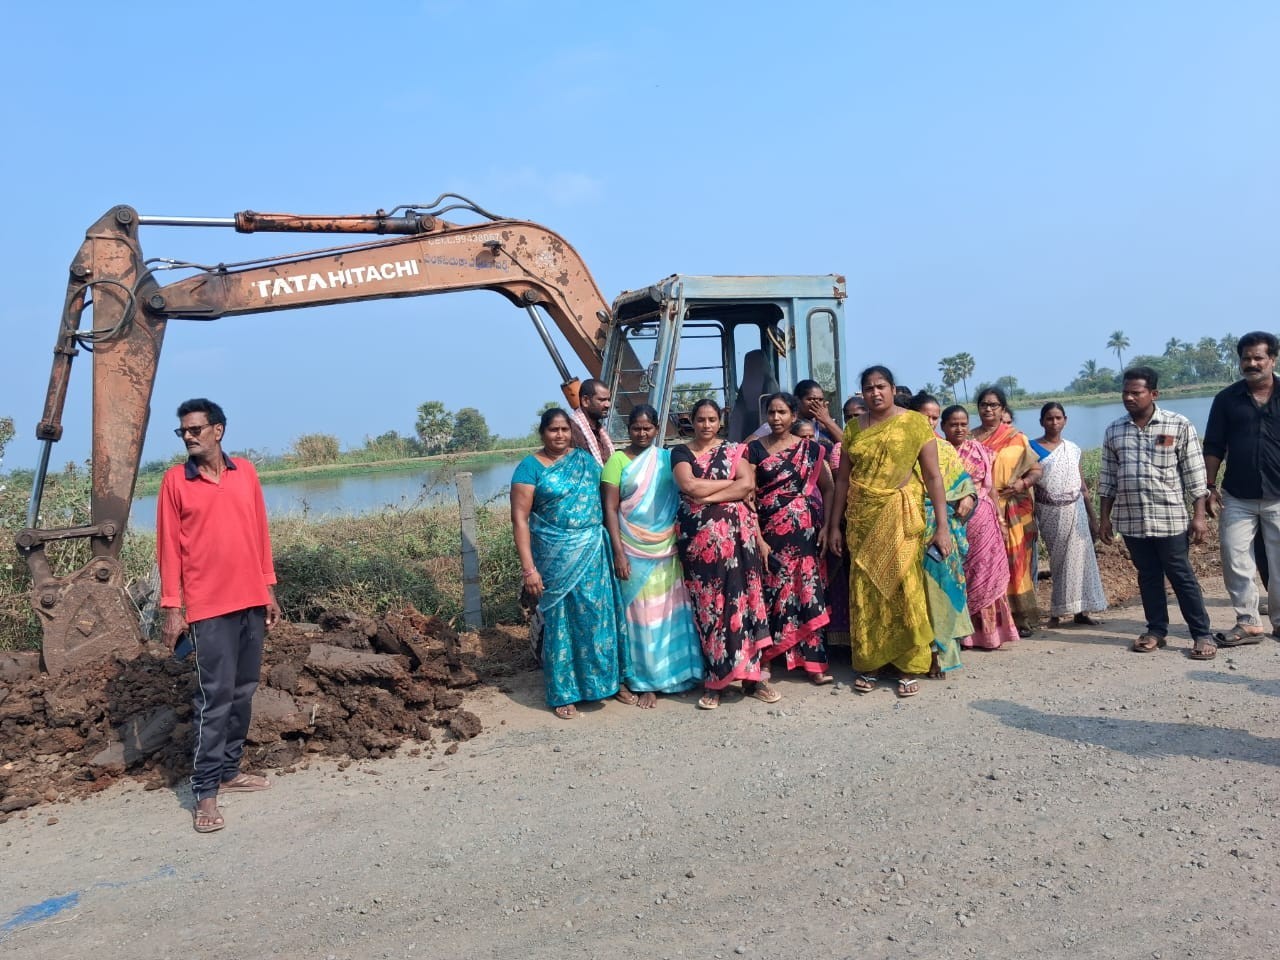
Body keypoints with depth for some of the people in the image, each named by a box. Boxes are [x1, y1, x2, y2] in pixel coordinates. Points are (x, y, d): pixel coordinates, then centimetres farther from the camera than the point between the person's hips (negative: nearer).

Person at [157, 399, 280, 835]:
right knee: (215, 697, -4)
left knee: (243, 691, 11)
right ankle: (205, 791, 4)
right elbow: (168, 547, -2)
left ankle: (230, 770, 24)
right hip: (208, 606, -4)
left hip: (251, 601, 4)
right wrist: (172, 607, -6)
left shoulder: (245, 472, 6)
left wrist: (269, 590, 10)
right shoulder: (175, 480, -3)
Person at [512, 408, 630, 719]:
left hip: (594, 553, 4)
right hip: (556, 558, -4)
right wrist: (528, 568, -15)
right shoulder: (530, 466, -6)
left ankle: (613, 680, 26)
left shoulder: (585, 458, 7)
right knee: (561, 619, 6)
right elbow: (519, 518, -10)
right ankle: (564, 693, 19)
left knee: (600, 614, 10)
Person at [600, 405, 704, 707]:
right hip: (635, 550, -3)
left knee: (671, 611, 8)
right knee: (643, 614, 3)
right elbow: (610, 508, -6)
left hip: (667, 548, 3)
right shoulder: (618, 460, -2)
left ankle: (676, 672, 22)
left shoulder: (668, 458, 7)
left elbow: (683, 497, 10)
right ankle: (647, 682, 12)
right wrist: (618, 552, -12)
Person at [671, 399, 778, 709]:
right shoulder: (680, 453, 7)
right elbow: (690, 487, -11)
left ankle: (752, 676, 6)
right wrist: (732, 482, -4)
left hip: (736, 534, 1)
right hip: (699, 538, -1)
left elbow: (748, 486, -5)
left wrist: (706, 496, -10)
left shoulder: (734, 450, 10)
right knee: (707, 605, 1)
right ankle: (714, 680, 8)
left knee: (741, 599, -1)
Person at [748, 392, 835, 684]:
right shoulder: (754, 449, 4)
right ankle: (764, 659, 11)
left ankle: (813, 662, 7)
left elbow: (828, 488, 7)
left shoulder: (811, 449, 8)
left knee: (807, 592, 1)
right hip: (769, 531, -1)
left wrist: (826, 527, -4)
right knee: (773, 592, 1)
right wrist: (755, 536, -10)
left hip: (805, 531, 1)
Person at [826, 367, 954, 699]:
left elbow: (933, 476, -4)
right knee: (865, 591, 6)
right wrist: (834, 525, 8)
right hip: (862, 519, 3)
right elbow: (842, 478, 10)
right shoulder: (854, 428, 7)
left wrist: (943, 525, -9)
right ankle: (867, 664, 17)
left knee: (904, 588, -1)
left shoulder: (915, 423, -2)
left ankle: (908, 666, 12)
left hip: (901, 517, -3)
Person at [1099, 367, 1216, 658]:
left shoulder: (1179, 426, -4)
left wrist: (1199, 515, -8)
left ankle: (1203, 635, 10)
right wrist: (1105, 517, 10)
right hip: (1130, 519, 3)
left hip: (1169, 518, -3)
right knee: (1148, 576, 12)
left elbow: (1194, 474, -4)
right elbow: (1108, 478, 11)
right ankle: (1156, 630, 22)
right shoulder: (1113, 432, 6)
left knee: (1182, 577, 1)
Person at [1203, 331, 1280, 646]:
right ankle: (1248, 623, 10)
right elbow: (1214, 447, 5)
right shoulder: (1226, 399, 3)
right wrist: (1210, 487, -1)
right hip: (1237, 498, 1)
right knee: (1236, 561, 0)